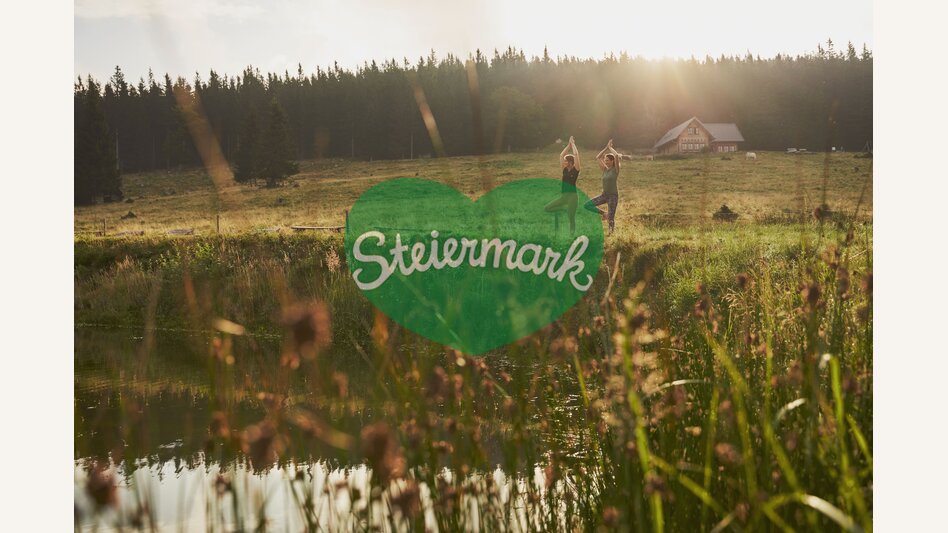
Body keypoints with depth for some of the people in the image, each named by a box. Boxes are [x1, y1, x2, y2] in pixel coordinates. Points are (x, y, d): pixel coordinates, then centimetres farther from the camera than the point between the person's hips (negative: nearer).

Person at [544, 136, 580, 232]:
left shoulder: (575, 170, -5)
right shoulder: (565, 170, 11)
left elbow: (576, 154, -12)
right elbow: (561, 155, 13)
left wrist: (573, 144, -1)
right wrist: (569, 145, 13)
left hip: (572, 196, -7)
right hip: (563, 196, 7)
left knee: (571, 218, -6)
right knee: (546, 209, 2)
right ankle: (565, 208, 16)